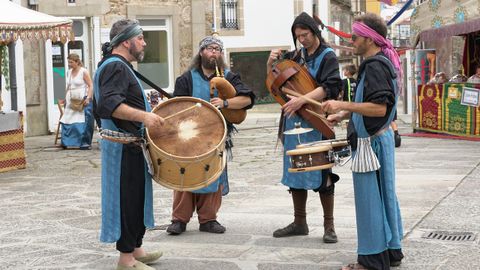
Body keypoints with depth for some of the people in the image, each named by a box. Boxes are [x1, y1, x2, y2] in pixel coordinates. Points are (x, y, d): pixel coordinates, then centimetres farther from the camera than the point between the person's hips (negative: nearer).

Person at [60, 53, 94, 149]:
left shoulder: (84, 72, -5)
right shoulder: (69, 72, 14)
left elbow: (90, 86, -9)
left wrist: (88, 98, -20)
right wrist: (66, 98, 14)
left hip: (82, 101, -6)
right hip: (71, 101, 6)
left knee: (83, 122, -6)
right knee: (68, 122, 1)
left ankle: (85, 143, 0)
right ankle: (68, 142, 8)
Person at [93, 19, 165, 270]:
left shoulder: (120, 66, 18)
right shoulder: (115, 67, -16)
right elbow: (108, 104, -31)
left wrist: (146, 110, 24)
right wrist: (143, 115, -36)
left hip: (131, 147, 11)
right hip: (125, 148, -11)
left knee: (137, 198, 16)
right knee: (128, 199, -5)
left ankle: (136, 249, 25)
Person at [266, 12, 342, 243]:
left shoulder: (327, 57, -5)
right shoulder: (295, 57, 13)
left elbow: (329, 87, -19)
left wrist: (302, 100, -31)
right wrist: (271, 63, -2)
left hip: (316, 122, -6)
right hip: (293, 122, 6)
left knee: (320, 174, -4)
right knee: (294, 172, 10)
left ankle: (329, 226, 4)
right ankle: (299, 222, 20)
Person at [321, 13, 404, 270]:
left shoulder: (375, 66, -18)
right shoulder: (382, 62, 13)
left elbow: (379, 108, -26)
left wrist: (343, 105, -21)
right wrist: (344, 114, 16)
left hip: (371, 142, -10)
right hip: (380, 137, 10)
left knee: (369, 199, -3)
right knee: (384, 195, 15)